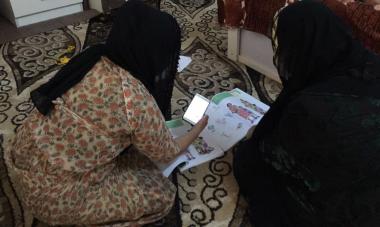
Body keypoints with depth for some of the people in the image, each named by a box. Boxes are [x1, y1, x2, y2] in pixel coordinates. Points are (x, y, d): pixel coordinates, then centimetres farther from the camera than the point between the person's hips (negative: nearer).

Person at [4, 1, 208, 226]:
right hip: (52, 195, -7)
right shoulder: (137, 103, -27)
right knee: (163, 195, 2)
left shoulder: (93, 58, -5)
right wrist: (200, 127, 10)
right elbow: (167, 154, -7)